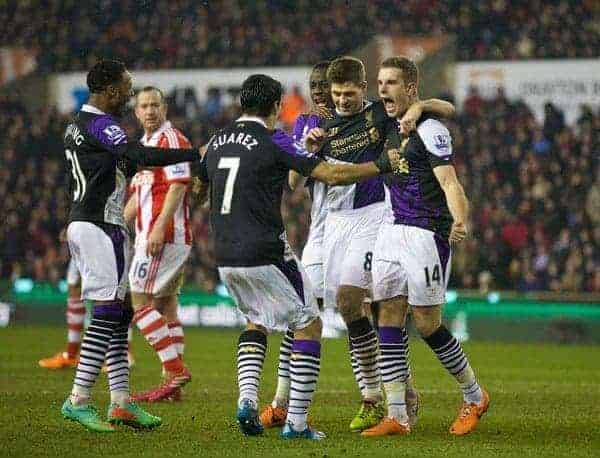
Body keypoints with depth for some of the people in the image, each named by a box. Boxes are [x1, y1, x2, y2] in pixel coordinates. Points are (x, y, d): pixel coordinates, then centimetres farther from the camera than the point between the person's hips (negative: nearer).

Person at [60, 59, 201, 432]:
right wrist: (195, 154, -25)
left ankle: (121, 401, 9)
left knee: (119, 314, 10)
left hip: (81, 223, 10)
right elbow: (138, 155, -27)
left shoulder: (77, 124, 18)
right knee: (108, 313, -10)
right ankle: (78, 400, -13)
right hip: (100, 227, -10)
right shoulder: (100, 124, -14)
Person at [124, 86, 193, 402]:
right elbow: (137, 196, 27)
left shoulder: (171, 139, -8)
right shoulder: (143, 144, 21)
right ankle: (173, 386, 6)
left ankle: (174, 370, -13)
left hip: (165, 236, -10)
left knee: (139, 301, -11)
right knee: (165, 306, 7)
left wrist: (159, 228, -25)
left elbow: (178, 186, -18)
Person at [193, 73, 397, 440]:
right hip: (266, 255, -7)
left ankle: (248, 399, 7)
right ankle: (296, 422, -1)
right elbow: (332, 174, -13)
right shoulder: (272, 143, -10)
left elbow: (199, 187, 28)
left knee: (256, 321, 28)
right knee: (309, 325, 5)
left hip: (226, 258, 7)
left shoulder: (217, 141, 10)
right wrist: (382, 165, -2)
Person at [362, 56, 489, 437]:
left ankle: (475, 396, 18)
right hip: (392, 231, 8)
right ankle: (397, 416, 1)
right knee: (390, 319, 0)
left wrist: (460, 221, -39)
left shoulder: (429, 128, -12)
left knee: (427, 324, -3)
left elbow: (449, 182, -21)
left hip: (427, 233, -8)